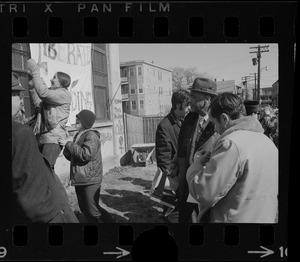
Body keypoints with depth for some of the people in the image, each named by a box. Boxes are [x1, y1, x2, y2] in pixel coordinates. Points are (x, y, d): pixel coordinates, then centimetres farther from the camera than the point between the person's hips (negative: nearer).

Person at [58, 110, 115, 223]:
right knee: (84, 208, 15)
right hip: (79, 179, 9)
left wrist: (68, 144, -21)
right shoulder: (78, 136, 15)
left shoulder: (91, 136, -13)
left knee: (93, 209, -7)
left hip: (90, 180, -9)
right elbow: (72, 157, 20)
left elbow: (86, 154, -27)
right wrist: (66, 150, -2)